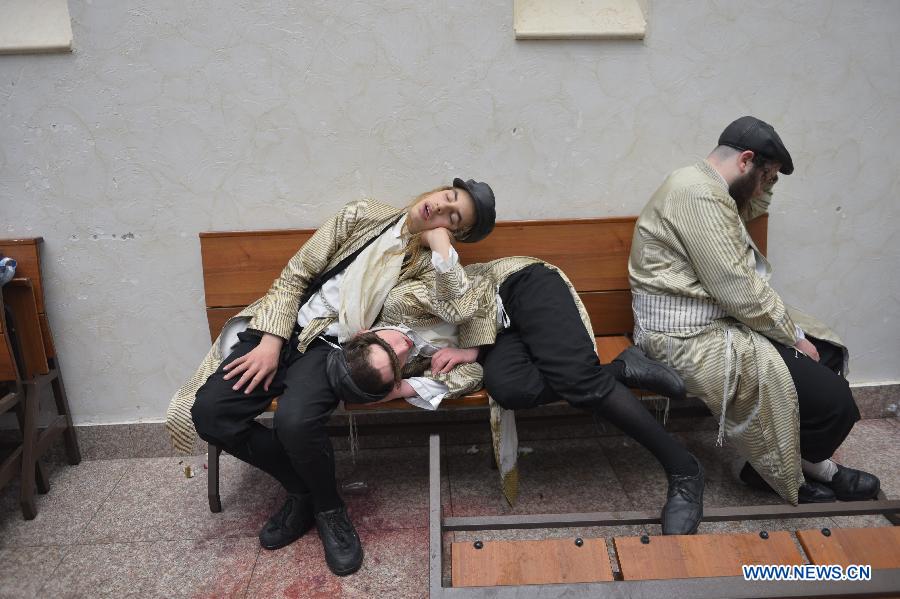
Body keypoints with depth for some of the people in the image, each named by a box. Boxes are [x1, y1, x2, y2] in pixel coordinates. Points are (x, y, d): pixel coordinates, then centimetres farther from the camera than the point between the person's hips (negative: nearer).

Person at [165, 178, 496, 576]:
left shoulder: (427, 264, 4)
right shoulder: (363, 215, 6)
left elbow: (460, 309, -19)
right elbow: (296, 275, 3)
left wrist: (442, 244, -15)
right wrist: (270, 342, -7)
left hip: (331, 347, -3)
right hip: (282, 329, 3)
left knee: (295, 420, -33)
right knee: (208, 411, -16)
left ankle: (328, 508, -1)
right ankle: (301, 488, 5)